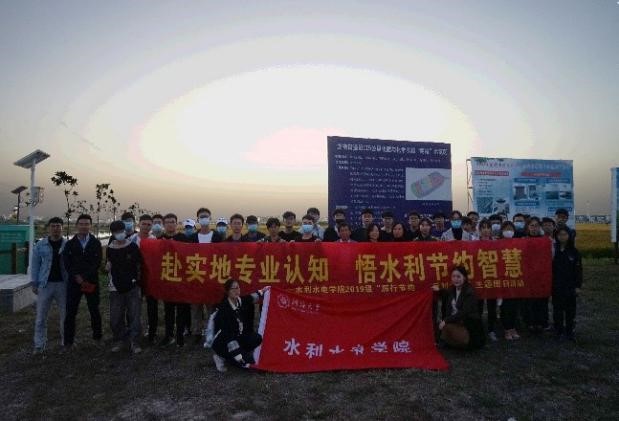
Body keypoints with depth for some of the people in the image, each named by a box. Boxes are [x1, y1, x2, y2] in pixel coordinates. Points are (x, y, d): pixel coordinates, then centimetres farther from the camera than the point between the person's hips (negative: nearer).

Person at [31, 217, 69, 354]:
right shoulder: (40, 245, 3)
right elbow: (35, 264, 5)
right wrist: (34, 283, 0)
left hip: (63, 284, 0)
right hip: (45, 284, 0)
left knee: (65, 314, 8)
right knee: (41, 316, 3)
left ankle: (65, 341, 22)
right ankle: (40, 345, 12)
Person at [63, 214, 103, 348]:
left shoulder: (96, 243, 3)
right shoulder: (70, 244, 7)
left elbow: (97, 262, -5)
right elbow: (67, 263, -1)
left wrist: (84, 277, -15)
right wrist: (77, 277, -13)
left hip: (92, 282, -1)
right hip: (73, 282, 1)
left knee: (94, 311, 8)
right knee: (71, 312, 2)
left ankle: (97, 337, 22)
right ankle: (68, 341, 13)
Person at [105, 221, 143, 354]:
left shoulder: (133, 247, -3)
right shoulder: (110, 249, 4)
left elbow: (139, 266, 4)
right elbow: (109, 268, 18)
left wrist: (138, 283, 1)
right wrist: (107, 267, -5)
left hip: (132, 287, -2)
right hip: (116, 288, 2)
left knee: (134, 316, 0)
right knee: (115, 317, 6)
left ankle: (134, 342, 8)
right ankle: (118, 341, 24)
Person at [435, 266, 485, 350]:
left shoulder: (470, 291, -19)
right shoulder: (452, 289, 3)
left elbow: (464, 313, -26)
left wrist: (446, 320, -29)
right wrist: (439, 291, 17)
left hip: (471, 323, -8)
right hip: (457, 320, 8)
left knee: (447, 328, -27)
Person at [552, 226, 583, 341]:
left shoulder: (574, 251, 1)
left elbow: (578, 270, 2)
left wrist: (578, 286, -3)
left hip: (570, 286, 1)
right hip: (556, 286, -1)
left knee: (570, 310, 8)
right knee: (558, 309, 5)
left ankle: (570, 332, 18)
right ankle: (559, 332, 15)